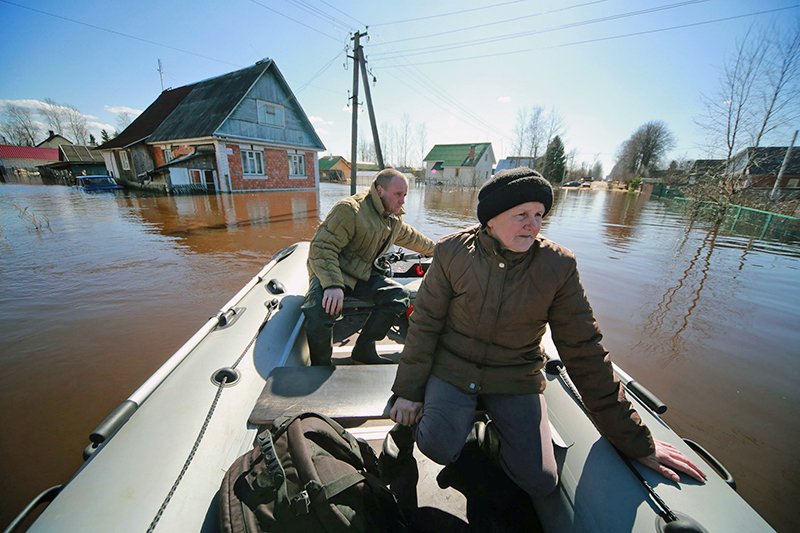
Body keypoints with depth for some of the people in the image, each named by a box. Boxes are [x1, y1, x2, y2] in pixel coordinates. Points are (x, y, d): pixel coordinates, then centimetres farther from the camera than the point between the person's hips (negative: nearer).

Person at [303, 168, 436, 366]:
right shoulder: (350, 209, -21)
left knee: (399, 295, -9)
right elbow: (322, 247, -27)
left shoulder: (395, 219, 10)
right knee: (320, 310, -37)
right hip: (330, 271, -7)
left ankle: (364, 349, 1)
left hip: (362, 274, 8)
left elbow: (410, 237, 30)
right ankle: (321, 366, -9)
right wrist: (333, 285, -40)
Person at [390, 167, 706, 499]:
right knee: (438, 448, -19)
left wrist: (637, 442, -1)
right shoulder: (453, 252, -14)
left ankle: (491, 437, 23)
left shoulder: (558, 266, -12)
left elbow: (584, 351, -5)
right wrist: (409, 391, -5)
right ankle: (462, 417, 15)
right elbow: (424, 322, -7)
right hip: (452, 369, 0)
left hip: (515, 381, 1)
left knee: (540, 481, -9)